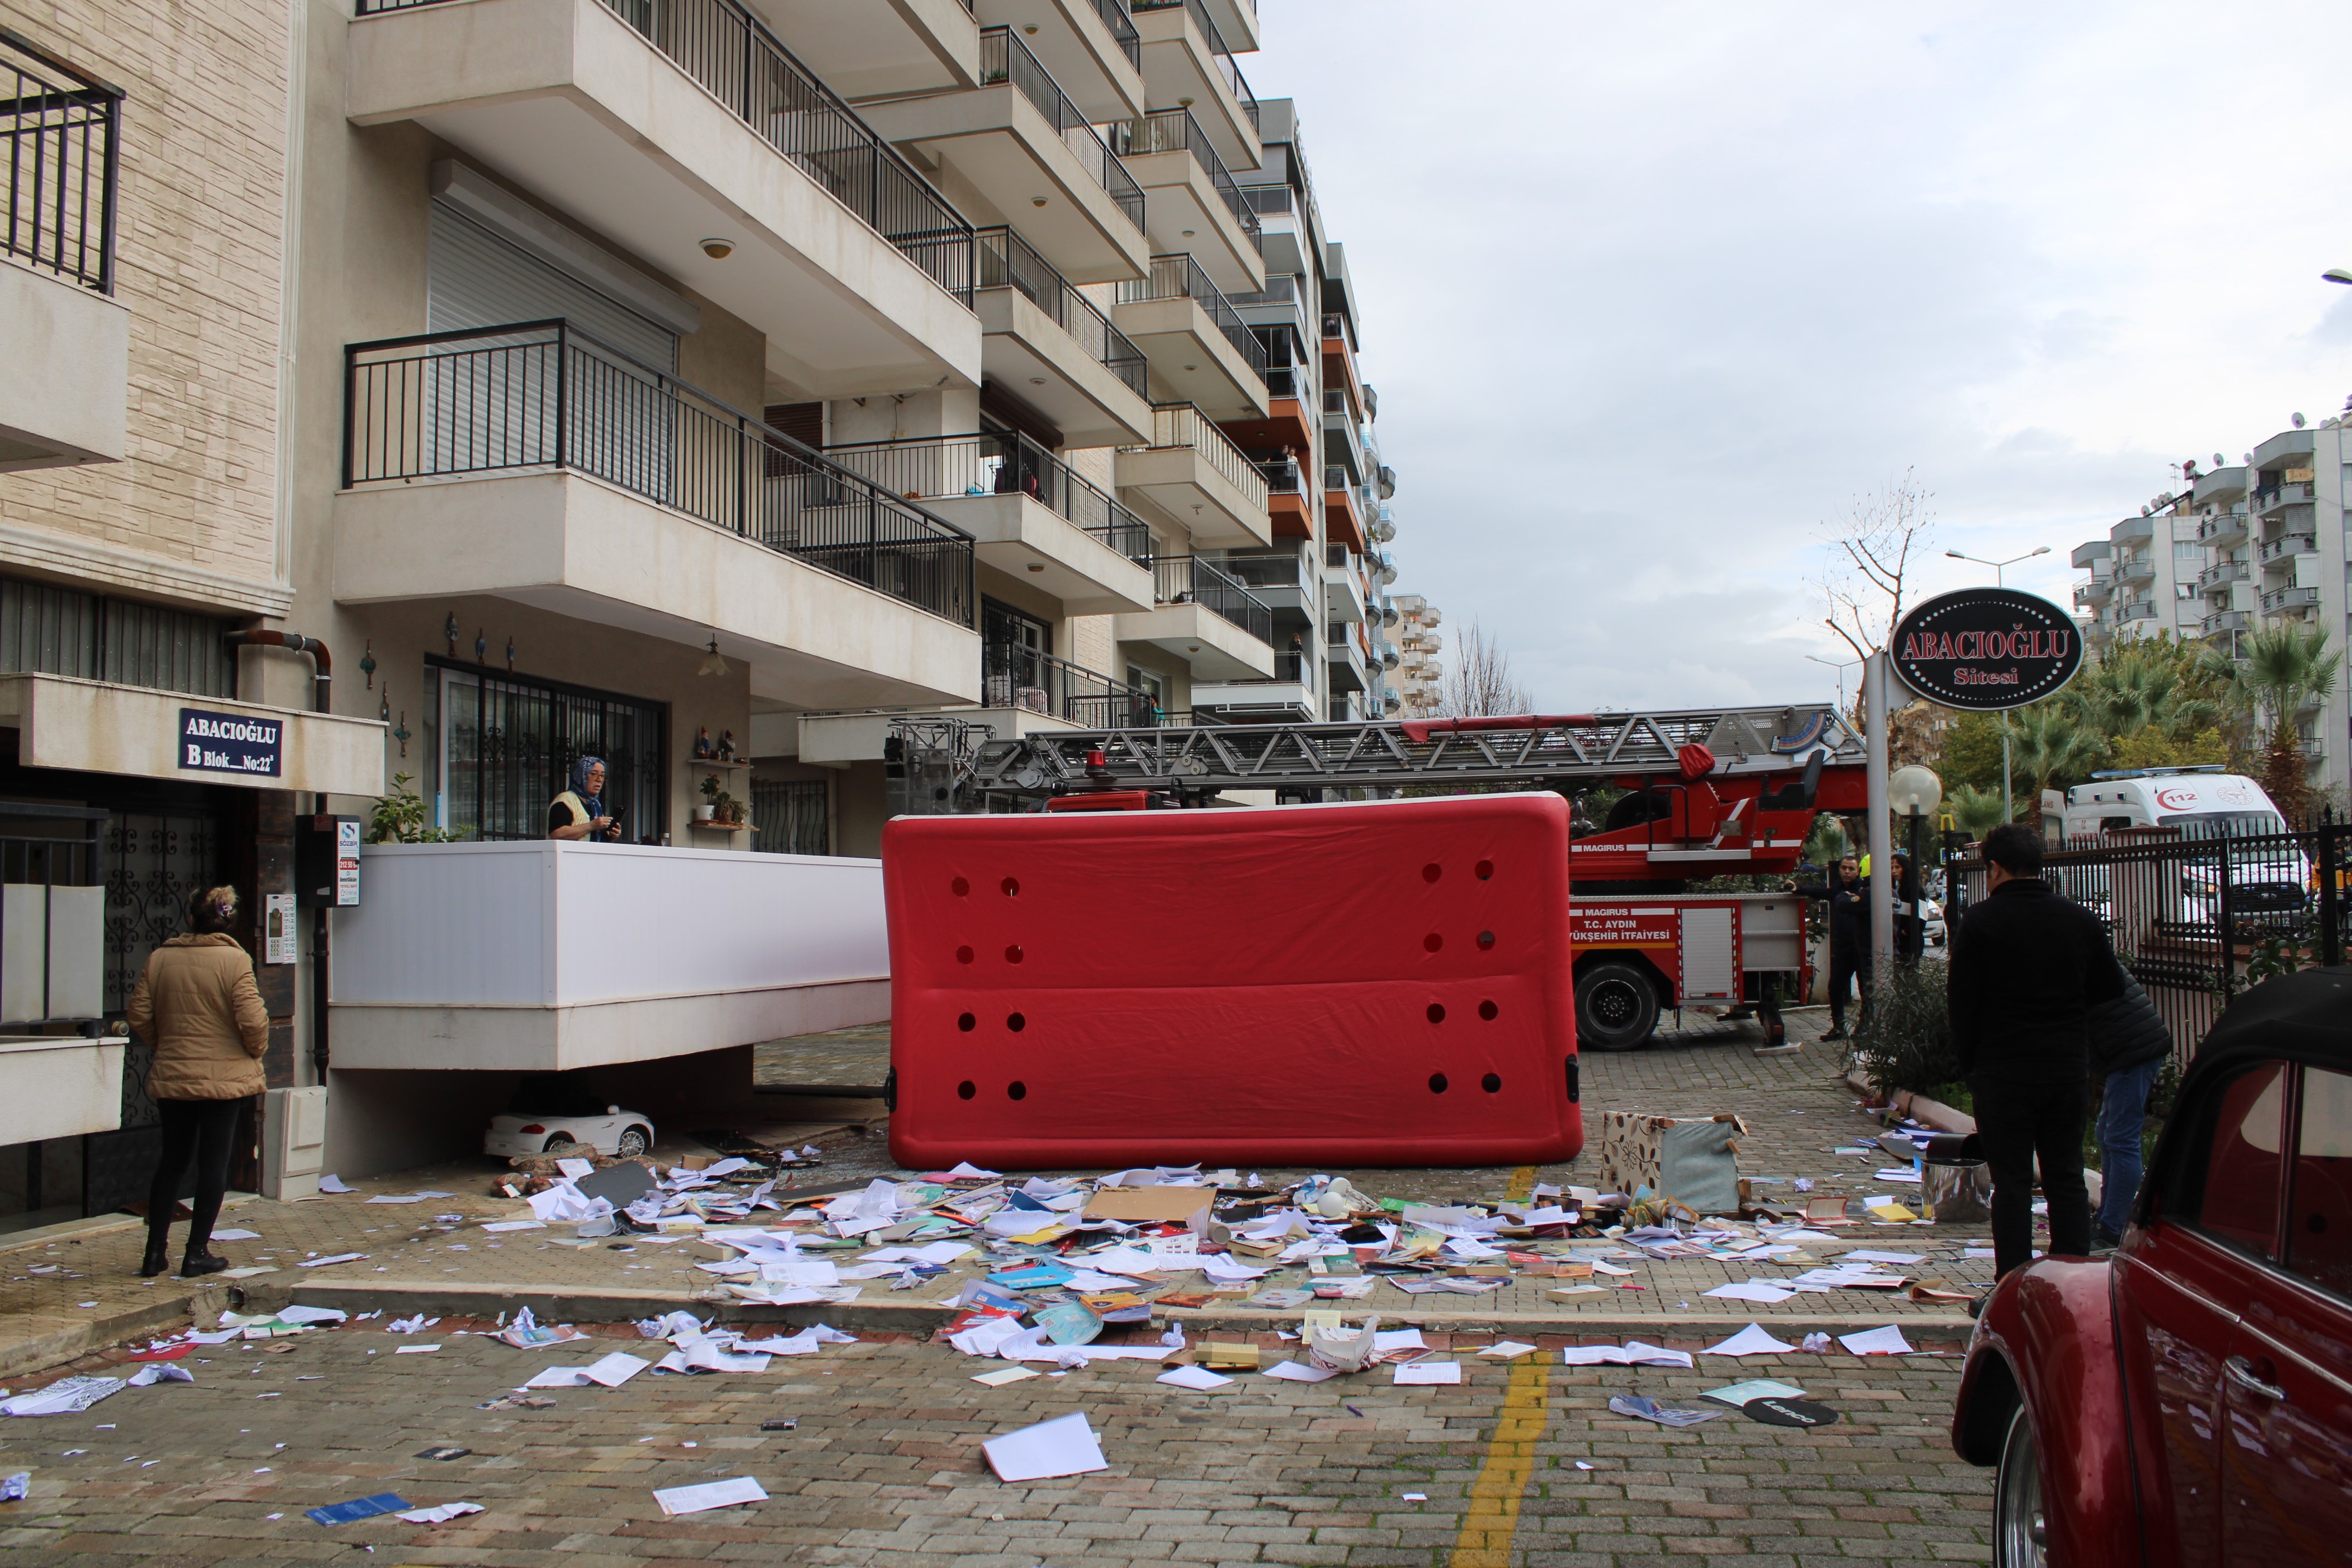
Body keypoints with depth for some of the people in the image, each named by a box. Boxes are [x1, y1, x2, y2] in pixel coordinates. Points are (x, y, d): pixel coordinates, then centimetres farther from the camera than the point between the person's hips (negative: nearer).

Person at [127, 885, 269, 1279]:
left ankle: (155, 1251, 17)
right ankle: (197, 1253, 6)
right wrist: (256, 1051, 4)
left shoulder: (160, 958, 0)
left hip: (171, 1077, 4)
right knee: (214, 1164, 4)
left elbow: (139, 1015, 3)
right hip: (225, 1077, -4)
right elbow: (252, 1021, -15)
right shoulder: (234, 960, -11)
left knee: (171, 1162, 16)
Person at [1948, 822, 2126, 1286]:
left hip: (2003, 1072, -4)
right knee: (2067, 1179, 11)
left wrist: (1969, 1066, 4)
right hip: (2069, 1069, 4)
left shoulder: (1979, 921, -9)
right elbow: (2111, 987, 14)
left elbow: (1962, 1003, -6)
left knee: (2012, 1184, 1)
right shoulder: (2080, 918, 4)